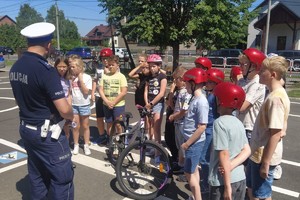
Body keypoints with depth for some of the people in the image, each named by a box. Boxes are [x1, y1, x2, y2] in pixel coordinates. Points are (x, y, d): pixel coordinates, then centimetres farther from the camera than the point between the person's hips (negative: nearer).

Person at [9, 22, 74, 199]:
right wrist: (71, 116, -5)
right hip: (47, 133, -8)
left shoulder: (15, 67, 3)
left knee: (37, 175, 21)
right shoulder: (46, 70, -23)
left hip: (26, 129, 9)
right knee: (62, 177, 5)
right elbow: (64, 110, -26)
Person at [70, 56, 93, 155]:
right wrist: (71, 79, -10)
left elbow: (86, 92, -15)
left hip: (84, 105, -2)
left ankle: (86, 145, 22)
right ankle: (76, 145, 24)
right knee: (76, 126, 10)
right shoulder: (71, 77, 0)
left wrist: (80, 80, -17)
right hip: (73, 105, 2)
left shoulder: (87, 77, -9)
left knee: (85, 126, 9)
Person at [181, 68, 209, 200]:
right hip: (192, 141, 9)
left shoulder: (201, 101, -23)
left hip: (194, 143, -9)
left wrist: (187, 143, -20)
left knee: (189, 173, 1)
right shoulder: (195, 98, 5)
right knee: (194, 170, 20)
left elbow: (202, 127, -25)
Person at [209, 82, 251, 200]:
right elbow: (247, 151, 4)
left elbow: (224, 155, -19)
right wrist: (231, 166, -9)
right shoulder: (239, 122, 5)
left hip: (223, 181, -7)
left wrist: (227, 186, -15)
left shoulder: (220, 122, -17)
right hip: (241, 178, 7)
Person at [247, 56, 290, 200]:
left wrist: (266, 163, -21)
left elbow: (275, 134, -25)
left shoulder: (275, 98, -24)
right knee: (251, 188, 23)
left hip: (264, 156, -9)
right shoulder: (276, 94, 6)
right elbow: (280, 129, 14)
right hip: (257, 153, 9)